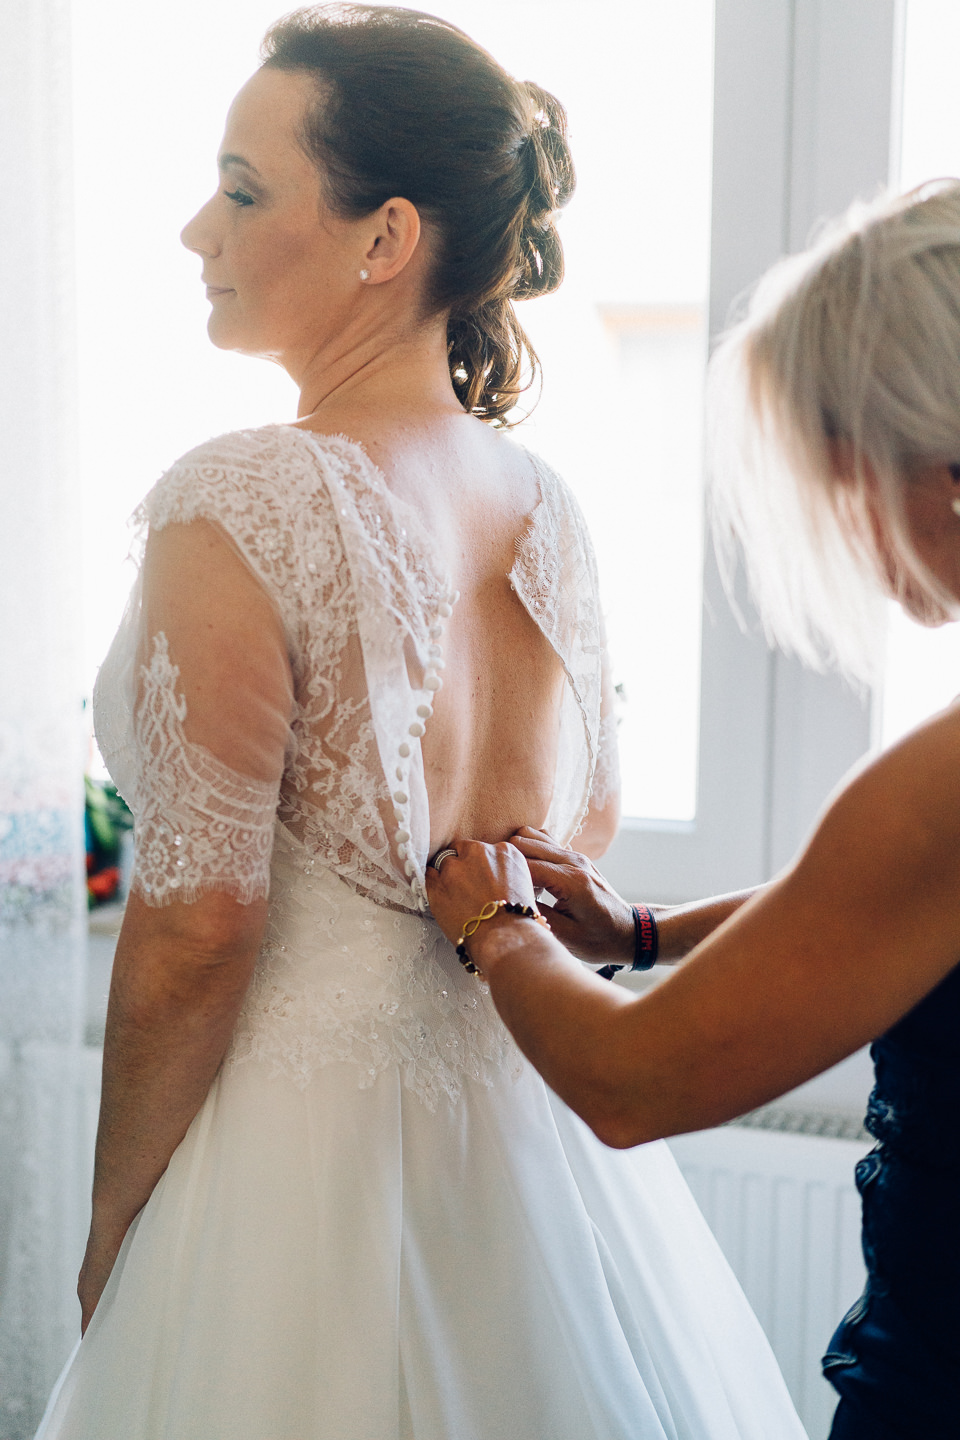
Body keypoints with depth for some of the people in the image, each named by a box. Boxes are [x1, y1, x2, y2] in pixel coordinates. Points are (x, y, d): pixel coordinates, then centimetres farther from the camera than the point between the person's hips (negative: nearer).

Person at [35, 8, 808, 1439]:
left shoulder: (238, 504, -21)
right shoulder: (546, 501, 0)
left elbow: (197, 923, -20)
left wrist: (111, 1237, -7)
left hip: (307, 1128, -6)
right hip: (534, 1116, 7)